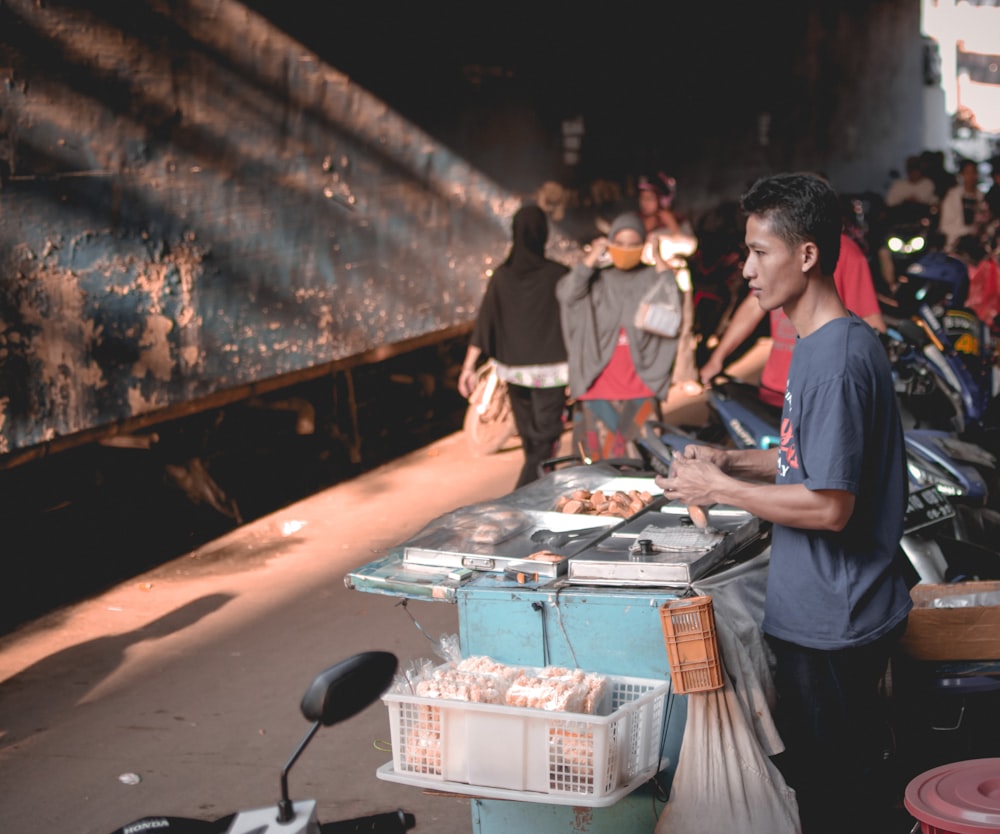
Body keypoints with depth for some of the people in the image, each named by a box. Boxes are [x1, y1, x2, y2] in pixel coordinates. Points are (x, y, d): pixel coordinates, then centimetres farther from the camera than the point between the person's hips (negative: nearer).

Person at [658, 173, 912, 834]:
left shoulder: (838, 360, -23)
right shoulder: (819, 345, 9)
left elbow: (830, 505, -25)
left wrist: (718, 489, -16)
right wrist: (733, 460, 7)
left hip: (832, 625, -10)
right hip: (827, 614, 10)